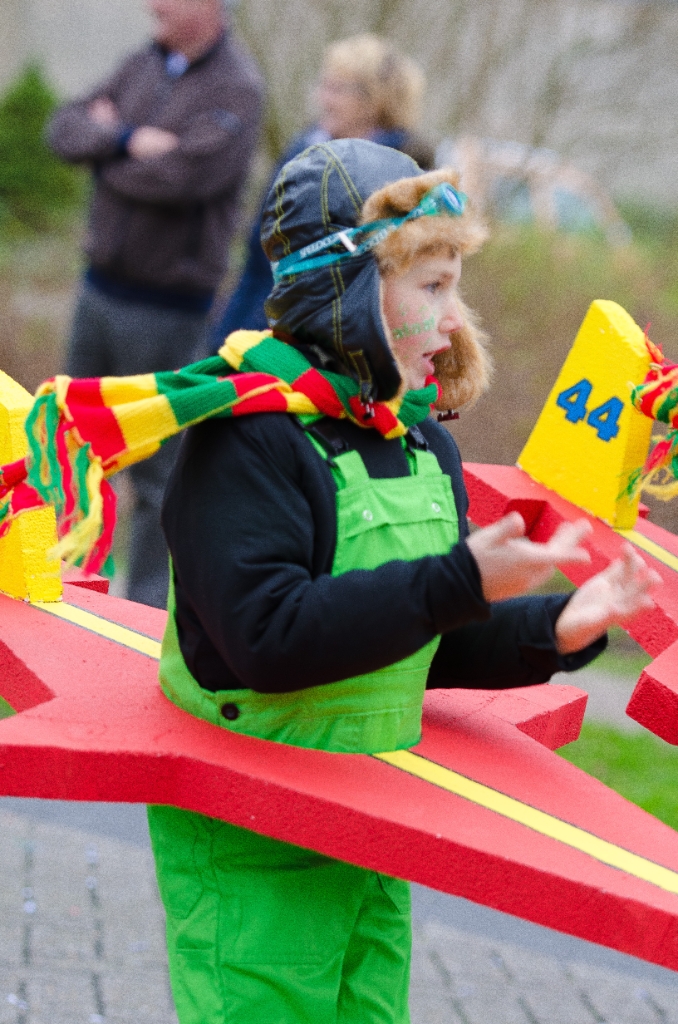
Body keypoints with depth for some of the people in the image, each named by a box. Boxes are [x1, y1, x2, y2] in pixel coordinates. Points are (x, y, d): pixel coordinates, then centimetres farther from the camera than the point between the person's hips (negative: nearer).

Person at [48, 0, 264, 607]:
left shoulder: (235, 89, -14)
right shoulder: (145, 66, 9)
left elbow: (181, 177, -26)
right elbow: (67, 130, 3)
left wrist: (106, 150, -8)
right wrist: (128, 140, -16)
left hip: (166, 308, -7)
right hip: (101, 284, 7)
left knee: (155, 471, 0)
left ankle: (146, 608, 9)